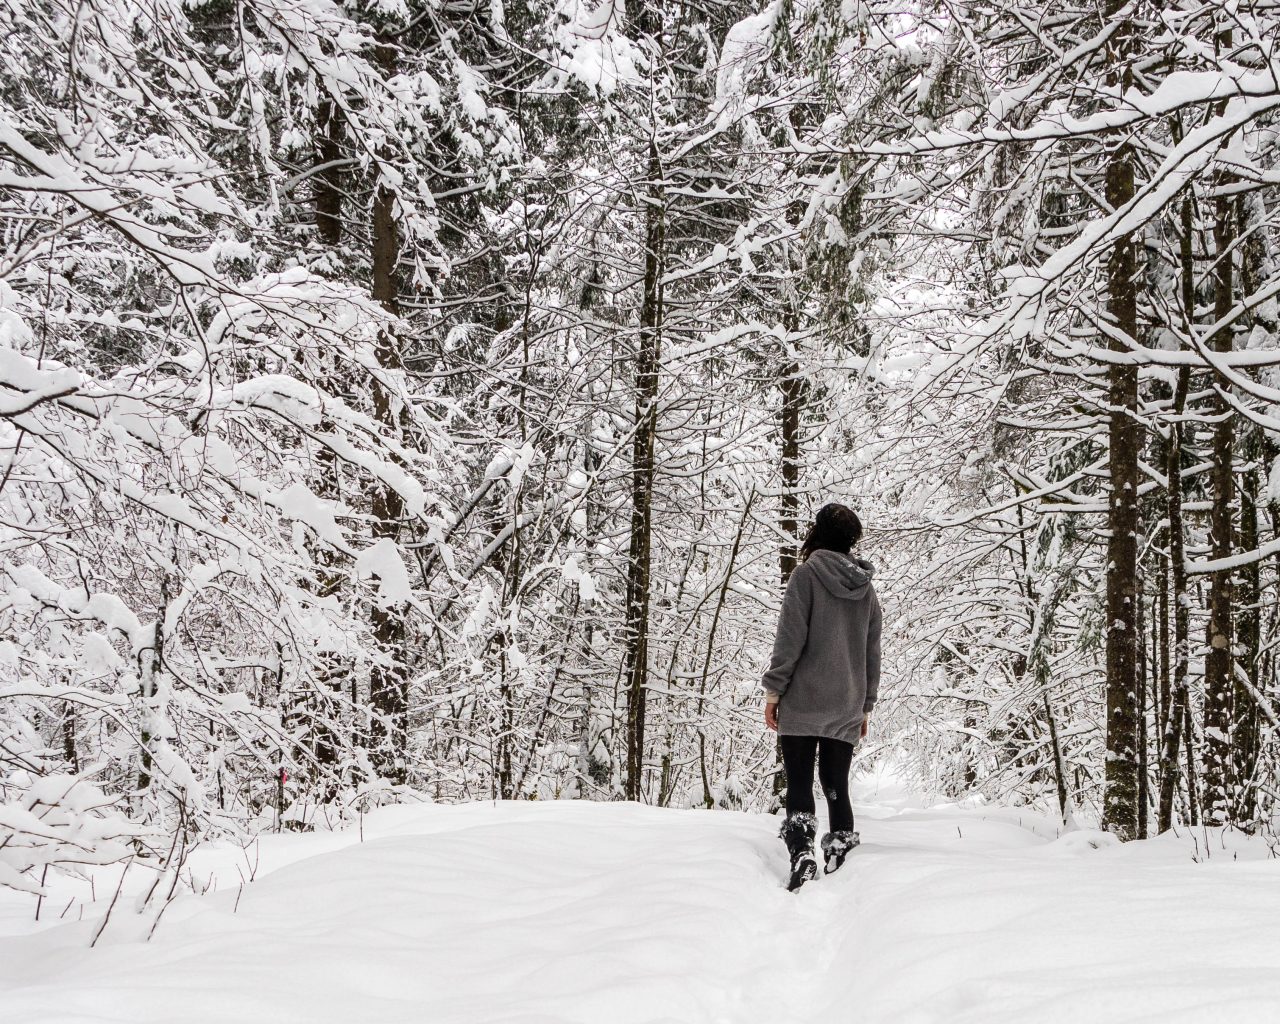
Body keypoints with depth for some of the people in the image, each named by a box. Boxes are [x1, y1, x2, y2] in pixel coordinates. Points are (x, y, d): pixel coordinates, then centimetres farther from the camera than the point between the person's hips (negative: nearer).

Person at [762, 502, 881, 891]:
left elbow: (791, 637, -11)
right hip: (847, 708, 5)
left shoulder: (807, 574, -5)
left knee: (799, 784, -1)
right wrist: (865, 705, 21)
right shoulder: (866, 588, 12)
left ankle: (801, 853, -16)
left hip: (803, 702, -4)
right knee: (837, 786, 10)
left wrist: (774, 688, -6)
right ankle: (841, 861, 6)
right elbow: (872, 653, 15)